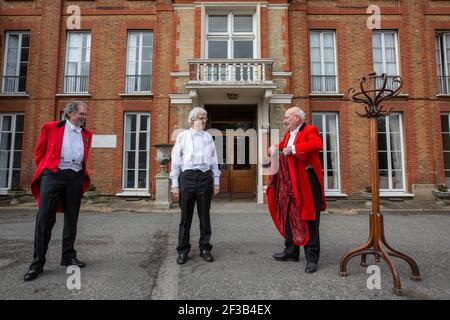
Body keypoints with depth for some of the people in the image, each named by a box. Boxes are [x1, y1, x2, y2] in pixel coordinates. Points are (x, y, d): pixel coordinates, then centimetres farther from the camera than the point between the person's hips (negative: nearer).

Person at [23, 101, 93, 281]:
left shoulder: (87, 134, 13)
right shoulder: (50, 128, 3)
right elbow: (39, 152, 9)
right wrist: (44, 170, 6)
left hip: (76, 178, 4)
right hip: (53, 175, -3)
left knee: (72, 219, 8)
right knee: (45, 218, -4)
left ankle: (68, 257, 20)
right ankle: (37, 263, 5)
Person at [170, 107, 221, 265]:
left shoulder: (208, 137, 14)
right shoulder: (182, 136, 8)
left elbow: (214, 160, 14)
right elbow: (175, 161, 4)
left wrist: (216, 181, 10)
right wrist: (175, 184, -1)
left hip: (205, 177, 2)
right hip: (187, 176, -2)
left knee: (204, 215, 8)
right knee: (186, 216, 3)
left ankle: (205, 248, 20)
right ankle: (183, 250, 15)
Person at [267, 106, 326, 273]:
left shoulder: (310, 130, -7)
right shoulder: (288, 134, 18)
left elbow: (317, 144, -26)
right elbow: (281, 146, 25)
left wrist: (293, 149, -24)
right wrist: (274, 148, 2)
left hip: (307, 180, -8)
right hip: (290, 181, 8)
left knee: (310, 219, -1)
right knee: (290, 216, 15)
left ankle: (312, 257, 9)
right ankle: (291, 250, 30)